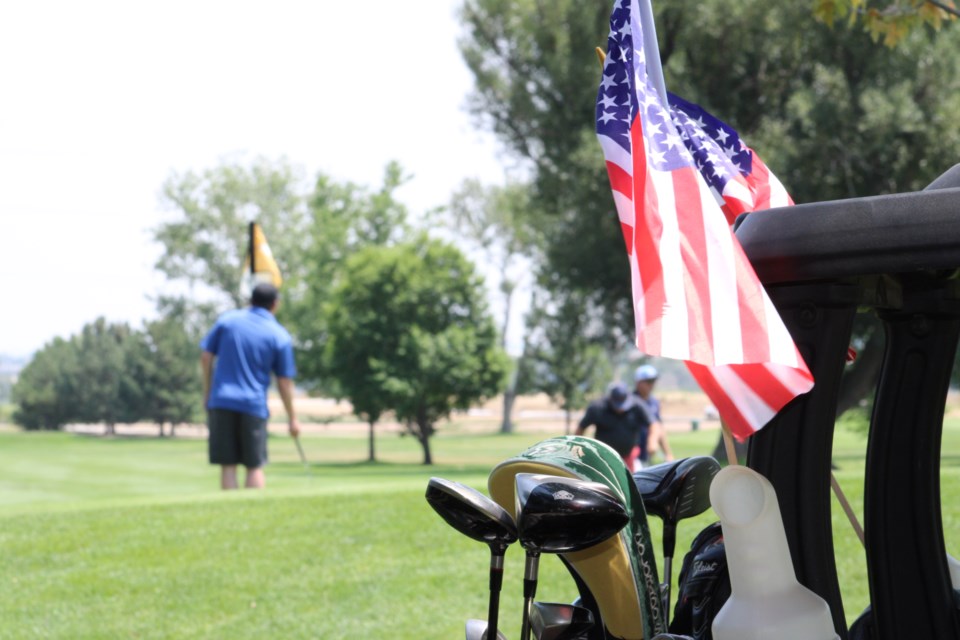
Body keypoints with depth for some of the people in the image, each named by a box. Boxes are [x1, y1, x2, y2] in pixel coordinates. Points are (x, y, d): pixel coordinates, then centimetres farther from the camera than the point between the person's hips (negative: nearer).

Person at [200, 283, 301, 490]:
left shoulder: (227, 320, 4)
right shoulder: (280, 336, -2)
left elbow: (206, 358, 4)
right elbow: (284, 382, -1)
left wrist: (207, 393, 14)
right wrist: (292, 418, 8)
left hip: (221, 402, 2)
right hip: (254, 405, -2)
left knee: (227, 466, 5)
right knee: (255, 467, 7)